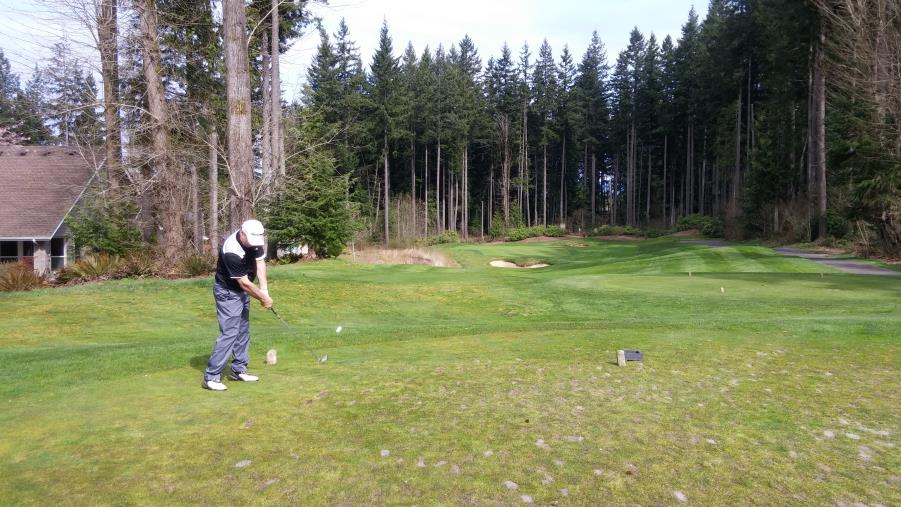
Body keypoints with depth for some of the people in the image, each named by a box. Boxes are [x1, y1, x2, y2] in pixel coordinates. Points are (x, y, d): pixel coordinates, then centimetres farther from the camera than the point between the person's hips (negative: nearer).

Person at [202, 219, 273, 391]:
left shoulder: (256, 240, -10)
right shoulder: (231, 251, -32)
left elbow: (260, 261, -3)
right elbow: (244, 282, -26)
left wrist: (264, 290, -13)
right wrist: (263, 298, -15)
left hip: (243, 291, 8)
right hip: (227, 292, -8)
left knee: (243, 331, 11)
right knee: (229, 333, -12)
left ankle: (238, 370, 21)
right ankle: (211, 376, -5)